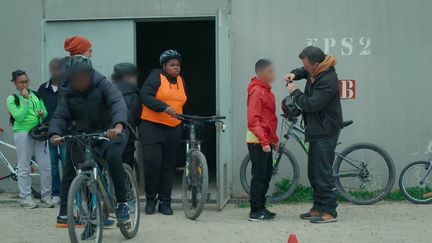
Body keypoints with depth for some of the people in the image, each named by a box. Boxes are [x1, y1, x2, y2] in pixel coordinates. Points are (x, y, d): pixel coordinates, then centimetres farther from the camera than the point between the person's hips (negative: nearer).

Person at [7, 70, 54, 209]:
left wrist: (42, 113, -5)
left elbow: (45, 112, 18)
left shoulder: (36, 95, 13)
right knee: (24, 168, 1)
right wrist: (26, 99, -14)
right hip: (22, 133, -4)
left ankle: (46, 197, 10)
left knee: (45, 166, 1)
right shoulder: (12, 99, 0)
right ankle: (25, 197, 8)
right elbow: (18, 117, -12)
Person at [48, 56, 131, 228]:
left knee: (113, 157, -32)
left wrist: (118, 125, -51)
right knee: (70, 172, 0)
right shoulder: (68, 93, -2)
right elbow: (60, 115, -7)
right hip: (81, 134, 5)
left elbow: (118, 103, -30)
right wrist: (55, 133, -30)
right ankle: (64, 212, 16)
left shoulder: (103, 85, -15)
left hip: (108, 132, -4)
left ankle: (122, 204, -21)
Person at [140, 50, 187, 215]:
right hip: (152, 127, -6)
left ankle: (165, 202, 14)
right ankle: (150, 199, 5)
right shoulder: (156, 76, -4)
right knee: (152, 163, -12)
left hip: (173, 129, 6)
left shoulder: (181, 81, 15)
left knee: (168, 166, 7)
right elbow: (144, 96, -18)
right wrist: (164, 107, -28)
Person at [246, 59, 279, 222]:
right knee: (259, 176, -6)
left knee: (266, 175, 12)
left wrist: (274, 139, 21)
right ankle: (255, 212, 0)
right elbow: (253, 120, -20)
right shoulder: (256, 91, -14)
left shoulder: (266, 90, 15)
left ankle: (261, 208, 21)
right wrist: (264, 141, -23)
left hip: (266, 140, 9)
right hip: (257, 141, -9)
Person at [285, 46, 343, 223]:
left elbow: (311, 104, -25)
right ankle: (318, 208, 23)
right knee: (313, 172, 15)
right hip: (316, 129, 10)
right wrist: (294, 74, 10)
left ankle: (330, 212, -3)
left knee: (323, 172, -9)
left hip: (326, 131, -10)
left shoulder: (328, 80, -22)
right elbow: (305, 72, 32)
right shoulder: (316, 72, 9)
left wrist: (294, 92, -10)